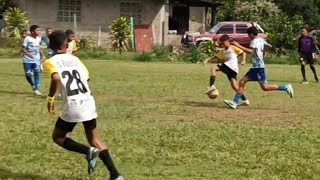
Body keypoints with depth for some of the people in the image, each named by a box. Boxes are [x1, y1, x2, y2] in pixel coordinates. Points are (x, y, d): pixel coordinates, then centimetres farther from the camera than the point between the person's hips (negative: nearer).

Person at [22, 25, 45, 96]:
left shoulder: (39, 39, 5)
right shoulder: (27, 39, -12)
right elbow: (23, 49, -12)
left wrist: (42, 55, 10)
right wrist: (28, 53, -29)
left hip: (36, 59, 4)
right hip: (28, 60, -4)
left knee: (37, 73, -9)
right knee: (28, 75, -3)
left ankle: (37, 89, -4)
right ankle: (33, 85, 24)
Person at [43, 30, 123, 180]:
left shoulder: (50, 62, -1)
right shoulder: (74, 59, 14)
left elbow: (56, 78, -20)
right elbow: (86, 78, 14)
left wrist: (50, 98, -10)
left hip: (72, 106, -5)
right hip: (89, 103, 5)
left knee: (58, 137, 17)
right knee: (94, 140, 17)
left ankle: (89, 151, -6)